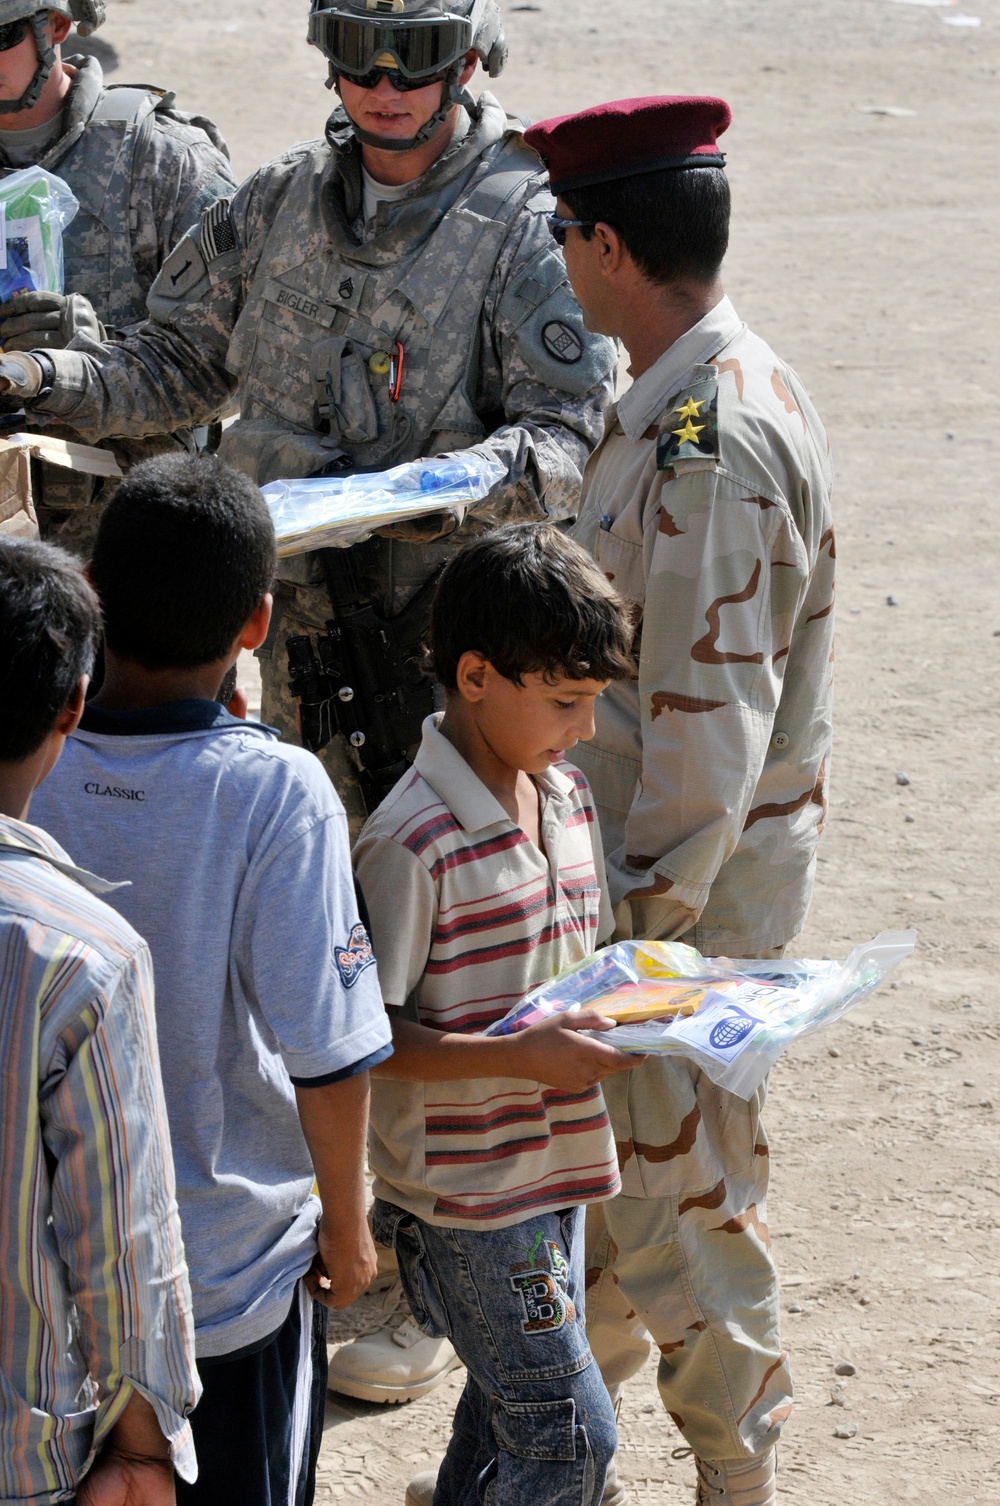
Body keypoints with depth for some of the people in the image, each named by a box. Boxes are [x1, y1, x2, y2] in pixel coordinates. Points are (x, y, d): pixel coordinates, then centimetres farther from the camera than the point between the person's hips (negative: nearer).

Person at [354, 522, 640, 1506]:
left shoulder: (567, 797, 4)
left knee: (511, 1402, 21)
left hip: (551, 1167, 8)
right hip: (465, 1192, -8)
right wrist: (521, 1055, -27)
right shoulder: (412, 843, -22)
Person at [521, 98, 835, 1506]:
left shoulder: (711, 446, -26)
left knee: (674, 1179, 2)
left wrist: (653, 910, -19)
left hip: (698, 869, -10)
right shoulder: (696, 395, 7)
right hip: (646, 848, 10)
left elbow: (713, 714, -25)